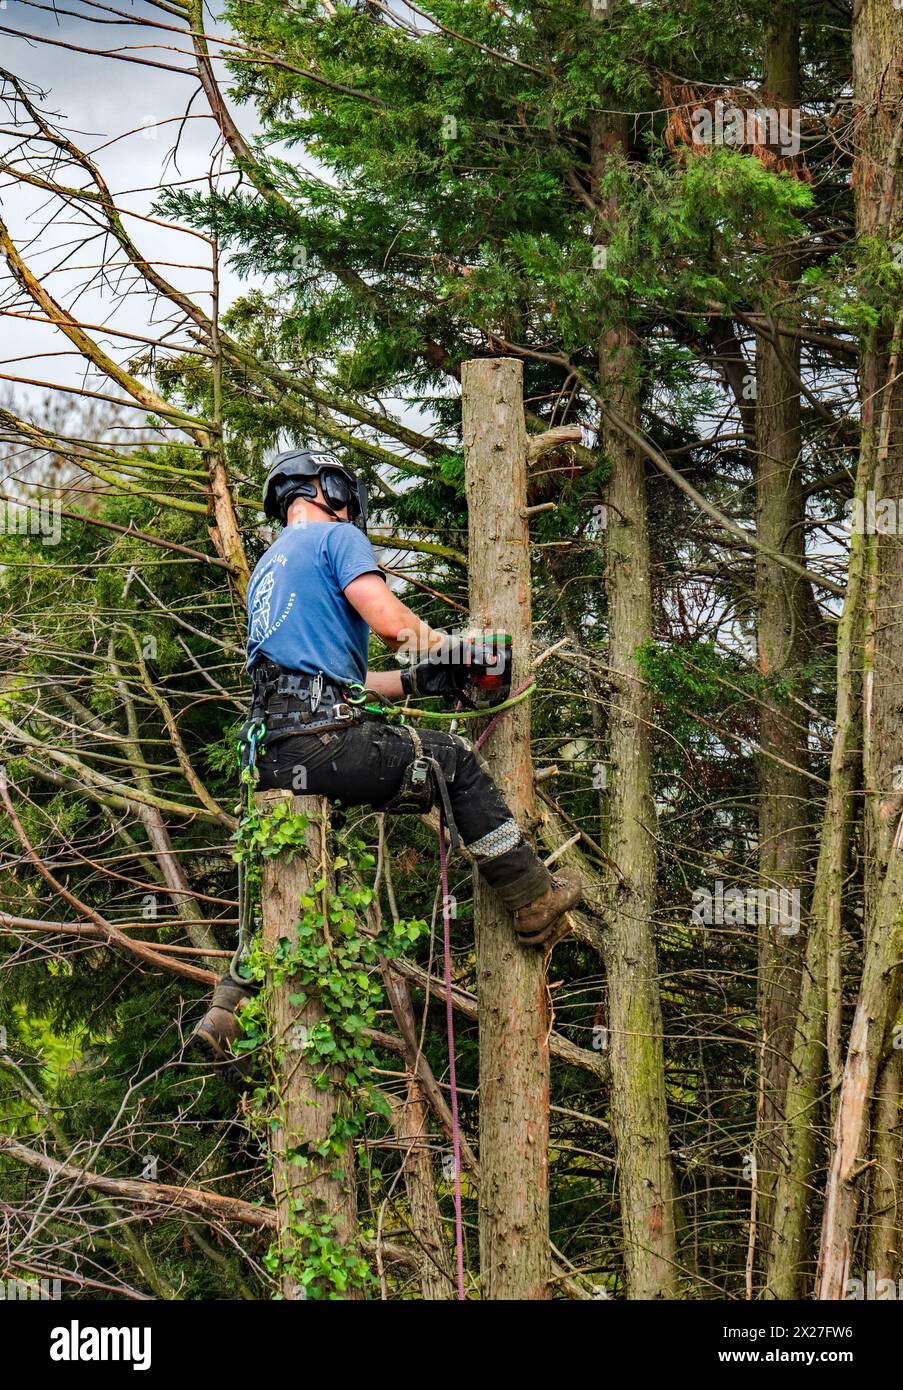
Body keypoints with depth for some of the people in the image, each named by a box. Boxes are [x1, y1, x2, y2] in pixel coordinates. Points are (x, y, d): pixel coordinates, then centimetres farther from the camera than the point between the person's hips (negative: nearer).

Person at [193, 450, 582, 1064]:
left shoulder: (266, 569, 31)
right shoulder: (337, 536, 4)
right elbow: (390, 621, -11)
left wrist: (417, 680, 26)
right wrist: (459, 648, 5)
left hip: (272, 753, 8)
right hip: (325, 738, -8)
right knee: (455, 763, 6)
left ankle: (226, 1012, 13)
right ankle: (536, 905, 10)